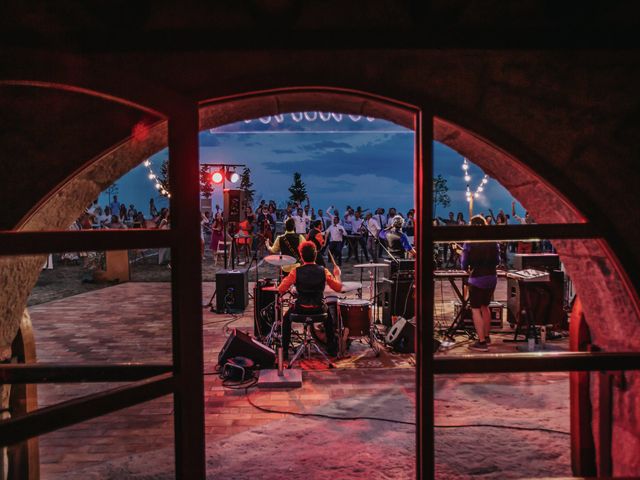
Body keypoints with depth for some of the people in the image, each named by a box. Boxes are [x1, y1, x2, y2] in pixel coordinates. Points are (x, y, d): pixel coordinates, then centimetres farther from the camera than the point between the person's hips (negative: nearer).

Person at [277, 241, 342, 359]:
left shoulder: (296, 272, -13)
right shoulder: (323, 271, -9)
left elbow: (281, 290, -10)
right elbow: (338, 288, 0)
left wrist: (286, 279, 10)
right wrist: (337, 274, 17)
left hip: (301, 309, -1)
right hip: (319, 310, 2)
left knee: (286, 318, 30)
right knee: (329, 316, 36)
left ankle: (284, 351, 27)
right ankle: (332, 349, 37)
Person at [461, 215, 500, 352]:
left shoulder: (469, 243, -12)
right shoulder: (493, 242, 1)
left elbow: (464, 264, -7)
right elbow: (497, 261, 9)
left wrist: (468, 268, 15)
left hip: (477, 279, -5)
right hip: (492, 278, 5)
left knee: (476, 309, 1)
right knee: (485, 306, 21)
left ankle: (482, 342, -5)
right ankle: (486, 337, 30)